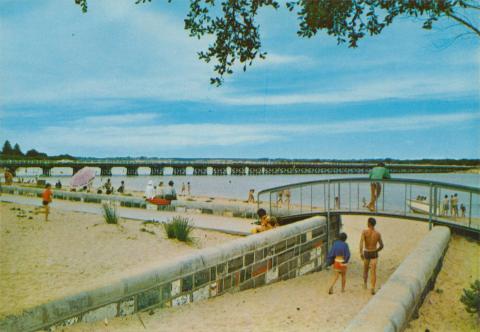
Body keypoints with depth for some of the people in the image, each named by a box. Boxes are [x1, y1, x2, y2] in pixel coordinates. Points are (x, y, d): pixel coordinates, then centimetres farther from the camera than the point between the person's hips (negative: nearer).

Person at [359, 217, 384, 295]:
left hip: (366, 253, 0)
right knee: (373, 272, -3)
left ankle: (365, 284, 39)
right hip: (374, 254, 0)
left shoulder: (364, 232, -11)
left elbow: (361, 242, -26)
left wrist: (361, 253, -30)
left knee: (365, 269, 24)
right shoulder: (378, 234, -4)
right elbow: (381, 246, 5)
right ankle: (373, 289, -14)